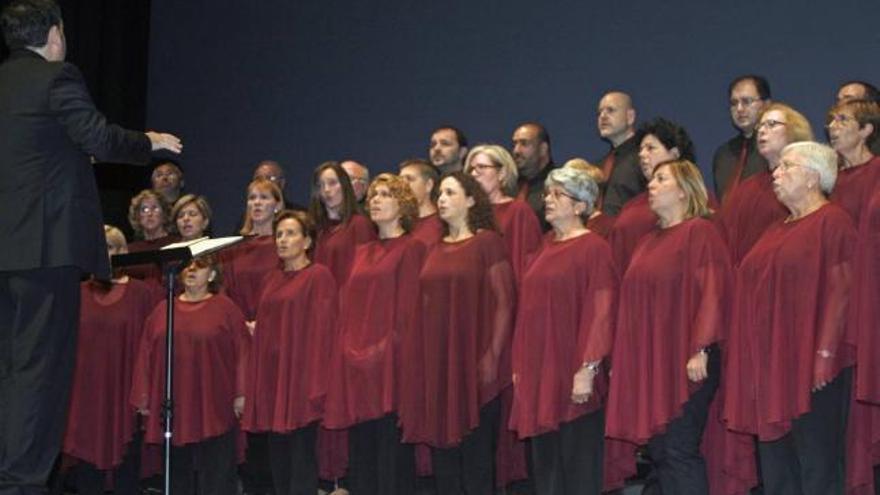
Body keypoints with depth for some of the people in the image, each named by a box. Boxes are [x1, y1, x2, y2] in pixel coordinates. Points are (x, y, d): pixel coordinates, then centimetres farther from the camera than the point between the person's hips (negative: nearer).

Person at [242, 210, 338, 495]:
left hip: (300, 375, -7)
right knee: (277, 455, 8)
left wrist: (316, 385, -17)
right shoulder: (271, 279, 16)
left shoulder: (319, 276, -5)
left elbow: (323, 330, -11)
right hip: (271, 376, 7)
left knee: (301, 457, -6)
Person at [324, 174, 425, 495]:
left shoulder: (412, 248, -2)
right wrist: (348, 348, 7)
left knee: (391, 448, -6)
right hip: (355, 365, 7)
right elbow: (347, 308, 18)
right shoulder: (362, 253, 19)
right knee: (360, 449, 8)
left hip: (389, 364, -7)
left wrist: (388, 347, -16)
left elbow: (408, 308, -10)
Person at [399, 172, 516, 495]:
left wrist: (492, 356, -15)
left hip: (472, 362, -6)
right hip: (436, 363, 6)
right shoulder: (437, 249, 16)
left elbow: (504, 302, -8)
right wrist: (419, 356, 9)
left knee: (476, 452, -3)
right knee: (442, 449, 6)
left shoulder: (487, 242, -2)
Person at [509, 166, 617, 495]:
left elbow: (601, 313, -13)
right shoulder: (547, 248, 15)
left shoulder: (593, 249, -7)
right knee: (545, 462, 9)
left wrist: (587, 369, -19)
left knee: (579, 467, -2)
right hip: (539, 373, 7)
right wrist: (520, 366, 14)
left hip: (572, 376, -7)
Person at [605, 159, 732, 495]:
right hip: (648, 364, 8)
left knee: (680, 451, -9)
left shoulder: (699, 232, -5)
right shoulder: (648, 242, 19)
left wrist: (700, 350, -21)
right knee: (658, 451, 7)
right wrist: (622, 359, 15)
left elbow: (713, 292, -14)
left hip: (684, 365, -8)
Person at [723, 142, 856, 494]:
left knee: (818, 466, -5)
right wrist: (756, 361, 14)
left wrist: (825, 353, -20)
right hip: (769, 366, 8)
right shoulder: (776, 231, 20)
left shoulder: (832, 221, -5)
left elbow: (841, 290, -13)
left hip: (810, 369, -8)